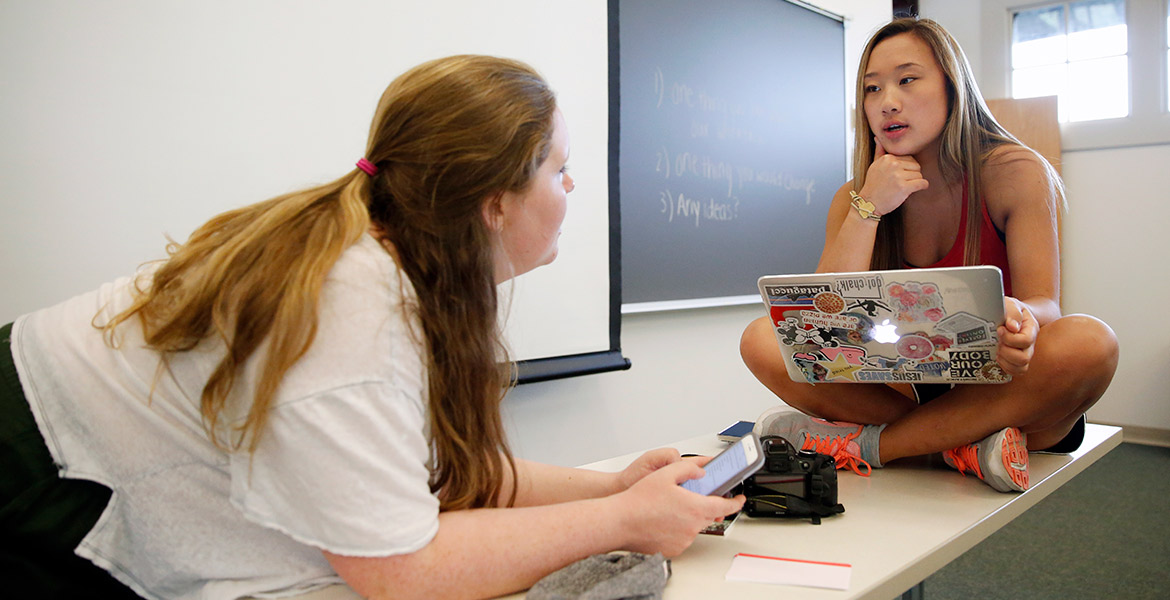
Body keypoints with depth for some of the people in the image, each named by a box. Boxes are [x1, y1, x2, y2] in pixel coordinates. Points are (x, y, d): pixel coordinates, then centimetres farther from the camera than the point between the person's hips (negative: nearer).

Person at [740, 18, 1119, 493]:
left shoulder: (1015, 172, -6)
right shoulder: (853, 200, 0)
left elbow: (1045, 304, -11)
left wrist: (1017, 316, -37)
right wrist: (868, 209, -19)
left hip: (1002, 388, -1)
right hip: (908, 389, 2)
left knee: (1090, 342, -34)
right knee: (762, 340, -18)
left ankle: (864, 445, -25)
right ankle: (965, 443, -22)